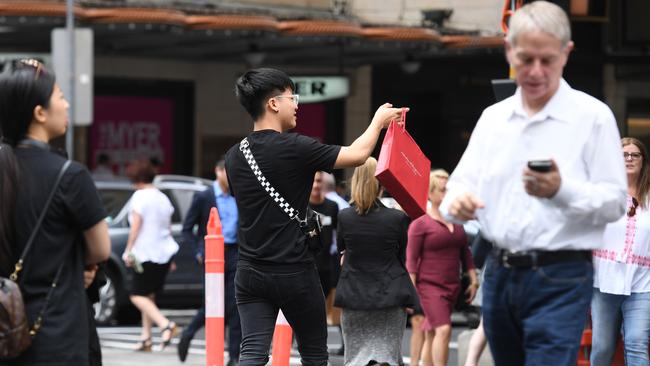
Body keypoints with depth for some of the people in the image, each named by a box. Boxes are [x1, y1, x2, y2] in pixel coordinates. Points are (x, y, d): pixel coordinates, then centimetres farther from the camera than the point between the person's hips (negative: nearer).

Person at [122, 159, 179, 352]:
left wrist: (128, 250, -13)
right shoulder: (163, 198, 13)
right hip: (164, 252, 8)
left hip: (146, 253, -8)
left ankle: (165, 324, -23)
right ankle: (146, 337, 11)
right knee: (148, 295, 14)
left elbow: (136, 225, -16)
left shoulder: (139, 196, -9)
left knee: (138, 295, -4)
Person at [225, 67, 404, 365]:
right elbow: (357, 154, -8)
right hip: (293, 272, -5)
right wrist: (379, 120, 10)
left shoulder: (235, 156, 6)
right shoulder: (294, 148, -14)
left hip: (250, 272, 5)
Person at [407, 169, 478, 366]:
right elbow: (411, 260, -8)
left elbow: (465, 253, 21)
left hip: (452, 286, 6)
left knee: (432, 335, 10)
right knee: (443, 329, -20)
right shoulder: (420, 224, -6)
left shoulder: (456, 221, 13)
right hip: (429, 285, -6)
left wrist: (473, 280, 15)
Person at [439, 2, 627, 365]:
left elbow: (615, 202, -7)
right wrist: (457, 200, -11)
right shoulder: (493, 118, 14)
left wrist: (561, 190, -27)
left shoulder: (593, 116, -3)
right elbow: (463, 182, 14)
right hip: (500, 276, 6)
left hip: (559, 281, -6)